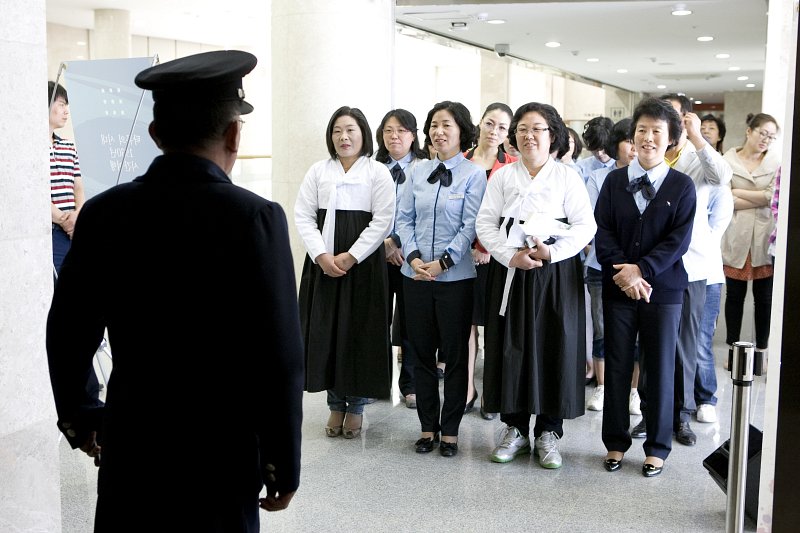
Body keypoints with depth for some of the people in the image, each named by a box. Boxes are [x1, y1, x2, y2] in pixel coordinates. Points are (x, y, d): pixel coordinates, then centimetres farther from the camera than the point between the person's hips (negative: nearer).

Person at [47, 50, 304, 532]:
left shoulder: (103, 212, -4)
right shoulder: (255, 218, -16)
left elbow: (68, 335, 3)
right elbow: (280, 360, -16)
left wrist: (77, 416, 20)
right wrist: (285, 466, -5)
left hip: (128, 443, 3)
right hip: (219, 454, -3)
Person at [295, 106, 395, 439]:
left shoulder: (378, 173, 1)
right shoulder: (318, 171, 10)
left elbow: (383, 221, -6)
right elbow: (304, 216, 4)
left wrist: (350, 257, -13)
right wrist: (321, 255, -11)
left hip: (363, 263, -2)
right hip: (323, 263, 3)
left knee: (360, 332, 2)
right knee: (326, 331, 5)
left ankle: (356, 405, 17)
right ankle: (335, 403, 20)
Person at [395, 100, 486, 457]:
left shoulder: (473, 174, -4)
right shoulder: (418, 173, 8)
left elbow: (470, 226, -9)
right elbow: (404, 219, 7)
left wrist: (443, 262, -15)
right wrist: (413, 257, -8)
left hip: (455, 277, -4)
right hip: (416, 275, 4)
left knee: (455, 354, 5)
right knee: (422, 352, 10)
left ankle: (450, 430, 16)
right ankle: (427, 427, 21)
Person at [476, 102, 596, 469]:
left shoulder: (567, 177, 4)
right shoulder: (502, 176, 9)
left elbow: (585, 226, -3)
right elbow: (486, 223, 2)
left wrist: (551, 253, -17)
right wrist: (511, 256, -14)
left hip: (555, 274, -1)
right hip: (509, 273, 2)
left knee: (554, 349, 1)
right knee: (511, 349, 4)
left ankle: (549, 432, 14)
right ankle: (515, 429, 18)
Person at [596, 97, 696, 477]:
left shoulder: (682, 186, 0)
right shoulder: (614, 180, 6)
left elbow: (678, 240, -7)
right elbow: (602, 231, -1)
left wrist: (642, 269, -18)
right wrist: (622, 272, -15)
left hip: (663, 289, -1)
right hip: (618, 287, 2)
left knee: (660, 369, 6)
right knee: (616, 367, 8)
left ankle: (657, 447, 20)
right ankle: (616, 442, 21)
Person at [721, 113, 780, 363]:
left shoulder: (776, 162, 4)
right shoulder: (728, 160, 1)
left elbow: (774, 197, -8)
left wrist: (738, 193, -6)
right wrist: (760, 200, -10)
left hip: (764, 237, 1)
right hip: (736, 236, 0)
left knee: (764, 297, 5)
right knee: (735, 294, 8)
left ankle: (761, 350, 18)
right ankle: (733, 349, 20)